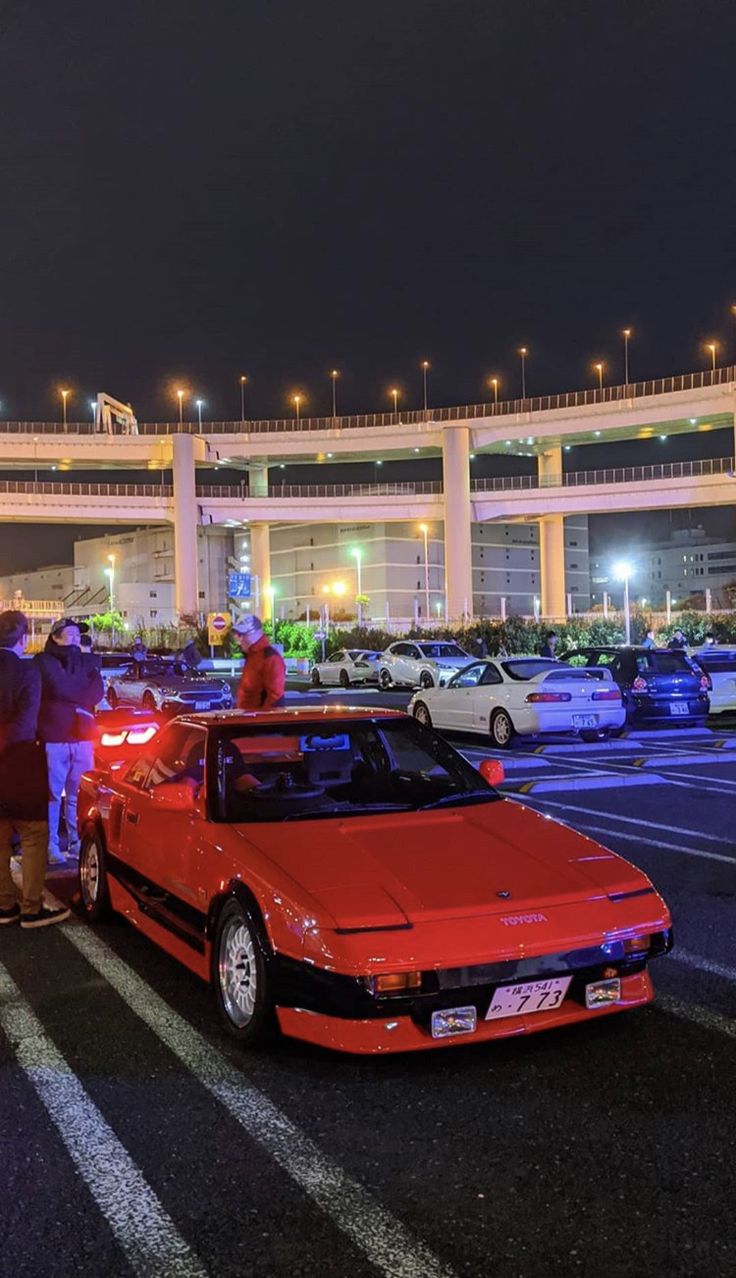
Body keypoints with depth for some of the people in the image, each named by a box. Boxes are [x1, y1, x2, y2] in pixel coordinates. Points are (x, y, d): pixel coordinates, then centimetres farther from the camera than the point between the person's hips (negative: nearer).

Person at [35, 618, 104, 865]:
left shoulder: (86, 662, 15)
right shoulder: (43, 662, 1)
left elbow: (98, 691, 1)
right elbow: (58, 687, -14)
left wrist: (69, 696, -11)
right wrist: (82, 697, 0)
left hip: (82, 736, 4)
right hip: (53, 737, -4)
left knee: (79, 794, 7)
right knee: (52, 794, -2)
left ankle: (77, 842, 15)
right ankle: (51, 845, 4)